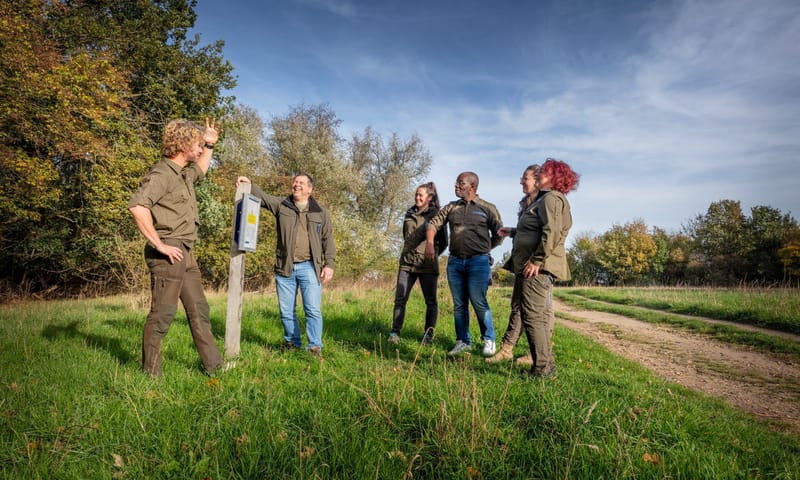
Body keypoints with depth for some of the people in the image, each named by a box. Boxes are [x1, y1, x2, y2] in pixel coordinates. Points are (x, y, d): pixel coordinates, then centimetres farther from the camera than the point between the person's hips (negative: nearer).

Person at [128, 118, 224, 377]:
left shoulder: (185, 173, 16)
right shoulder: (162, 173, -13)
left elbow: (201, 170, 42)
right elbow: (137, 206, -28)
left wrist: (210, 145, 32)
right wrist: (159, 244, -25)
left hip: (186, 254, 10)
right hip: (168, 254, -10)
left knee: (199, 309, 11)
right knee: (162, 313, -2)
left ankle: (213, 364, 20)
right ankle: (150, 373, 12)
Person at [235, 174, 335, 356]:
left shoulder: (320, 212, 8)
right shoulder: (281, 204, 11)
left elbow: (328, 239, 6)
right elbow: (262, 197, 0)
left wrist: (329, 264, -2)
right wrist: (249, 185, -20)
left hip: (309, 267, -2)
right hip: (284, 267, 2)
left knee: (313, 309, -5)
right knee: (286, 311, 8)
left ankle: (315, 347, 4)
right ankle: (292, 343, 24)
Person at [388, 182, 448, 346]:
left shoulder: (436, 215, -1)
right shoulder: (409, 214, 12)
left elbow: (443, 242, 5)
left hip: (428, 265, -3)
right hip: (407, 263, 4)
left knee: (431, 301, 4)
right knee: (400, 299, -1)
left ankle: (428, 334, 13)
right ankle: (395, 333, 6)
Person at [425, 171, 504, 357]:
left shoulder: (488, 208, 2)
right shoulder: (451, 207, 12)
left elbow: (499, 234, 6)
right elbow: (434, 223, 8)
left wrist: (482, 249, 8)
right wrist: (429, 242, -8)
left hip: (478, 262, -4)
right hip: (454, 261, 4)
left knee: (479, 303, -6)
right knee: (459, 305, 8)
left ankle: (489, 341, 12)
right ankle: (463, 341, 18)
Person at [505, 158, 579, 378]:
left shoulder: (551, 198, -11)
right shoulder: (543, 198, 22)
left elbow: (551, 233, -23)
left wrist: (536, 260, -25)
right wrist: (513, 232, 37)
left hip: (537, 267, -11)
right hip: (539, 268, 11)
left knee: (532, 316, -9)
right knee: (542, 316, 15)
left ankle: (541, 368, -3)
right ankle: (547, 364, 25)